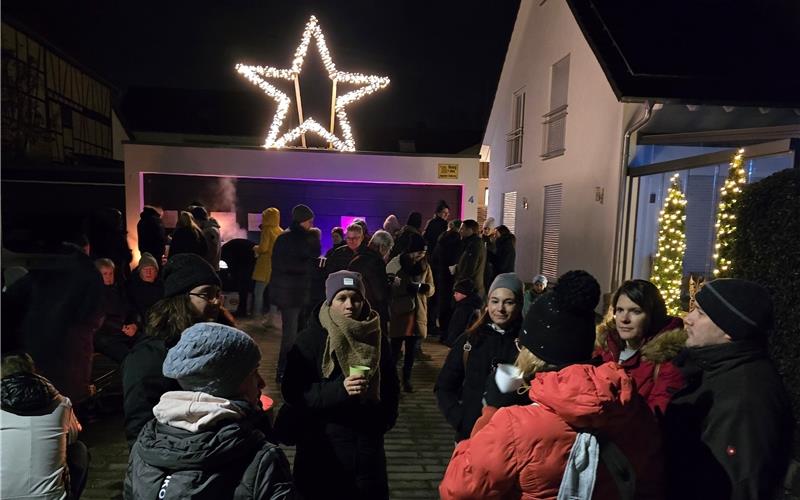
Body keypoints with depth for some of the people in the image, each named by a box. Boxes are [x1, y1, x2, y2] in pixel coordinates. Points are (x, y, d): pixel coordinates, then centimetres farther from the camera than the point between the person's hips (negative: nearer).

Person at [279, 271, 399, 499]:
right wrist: (339, 389, -26)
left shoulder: (376, 337, 2)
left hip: (368, 441, 4)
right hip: (322, 442, -3)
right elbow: (293, 392, -16)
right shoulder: (311, 339, -10)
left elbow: (390, 386, 14)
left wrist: (385, 419, 7)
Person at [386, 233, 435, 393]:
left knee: (412, 350, 12)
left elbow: (432, 289, 6)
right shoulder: (395, 264, -7)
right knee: (395, 349, 2)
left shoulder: (425, 265, 7)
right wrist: (406, 288, -25)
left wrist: (425, 287, -17)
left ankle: (407, 379, 27)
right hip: (399, 314, -4)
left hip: (418, 314, 4)